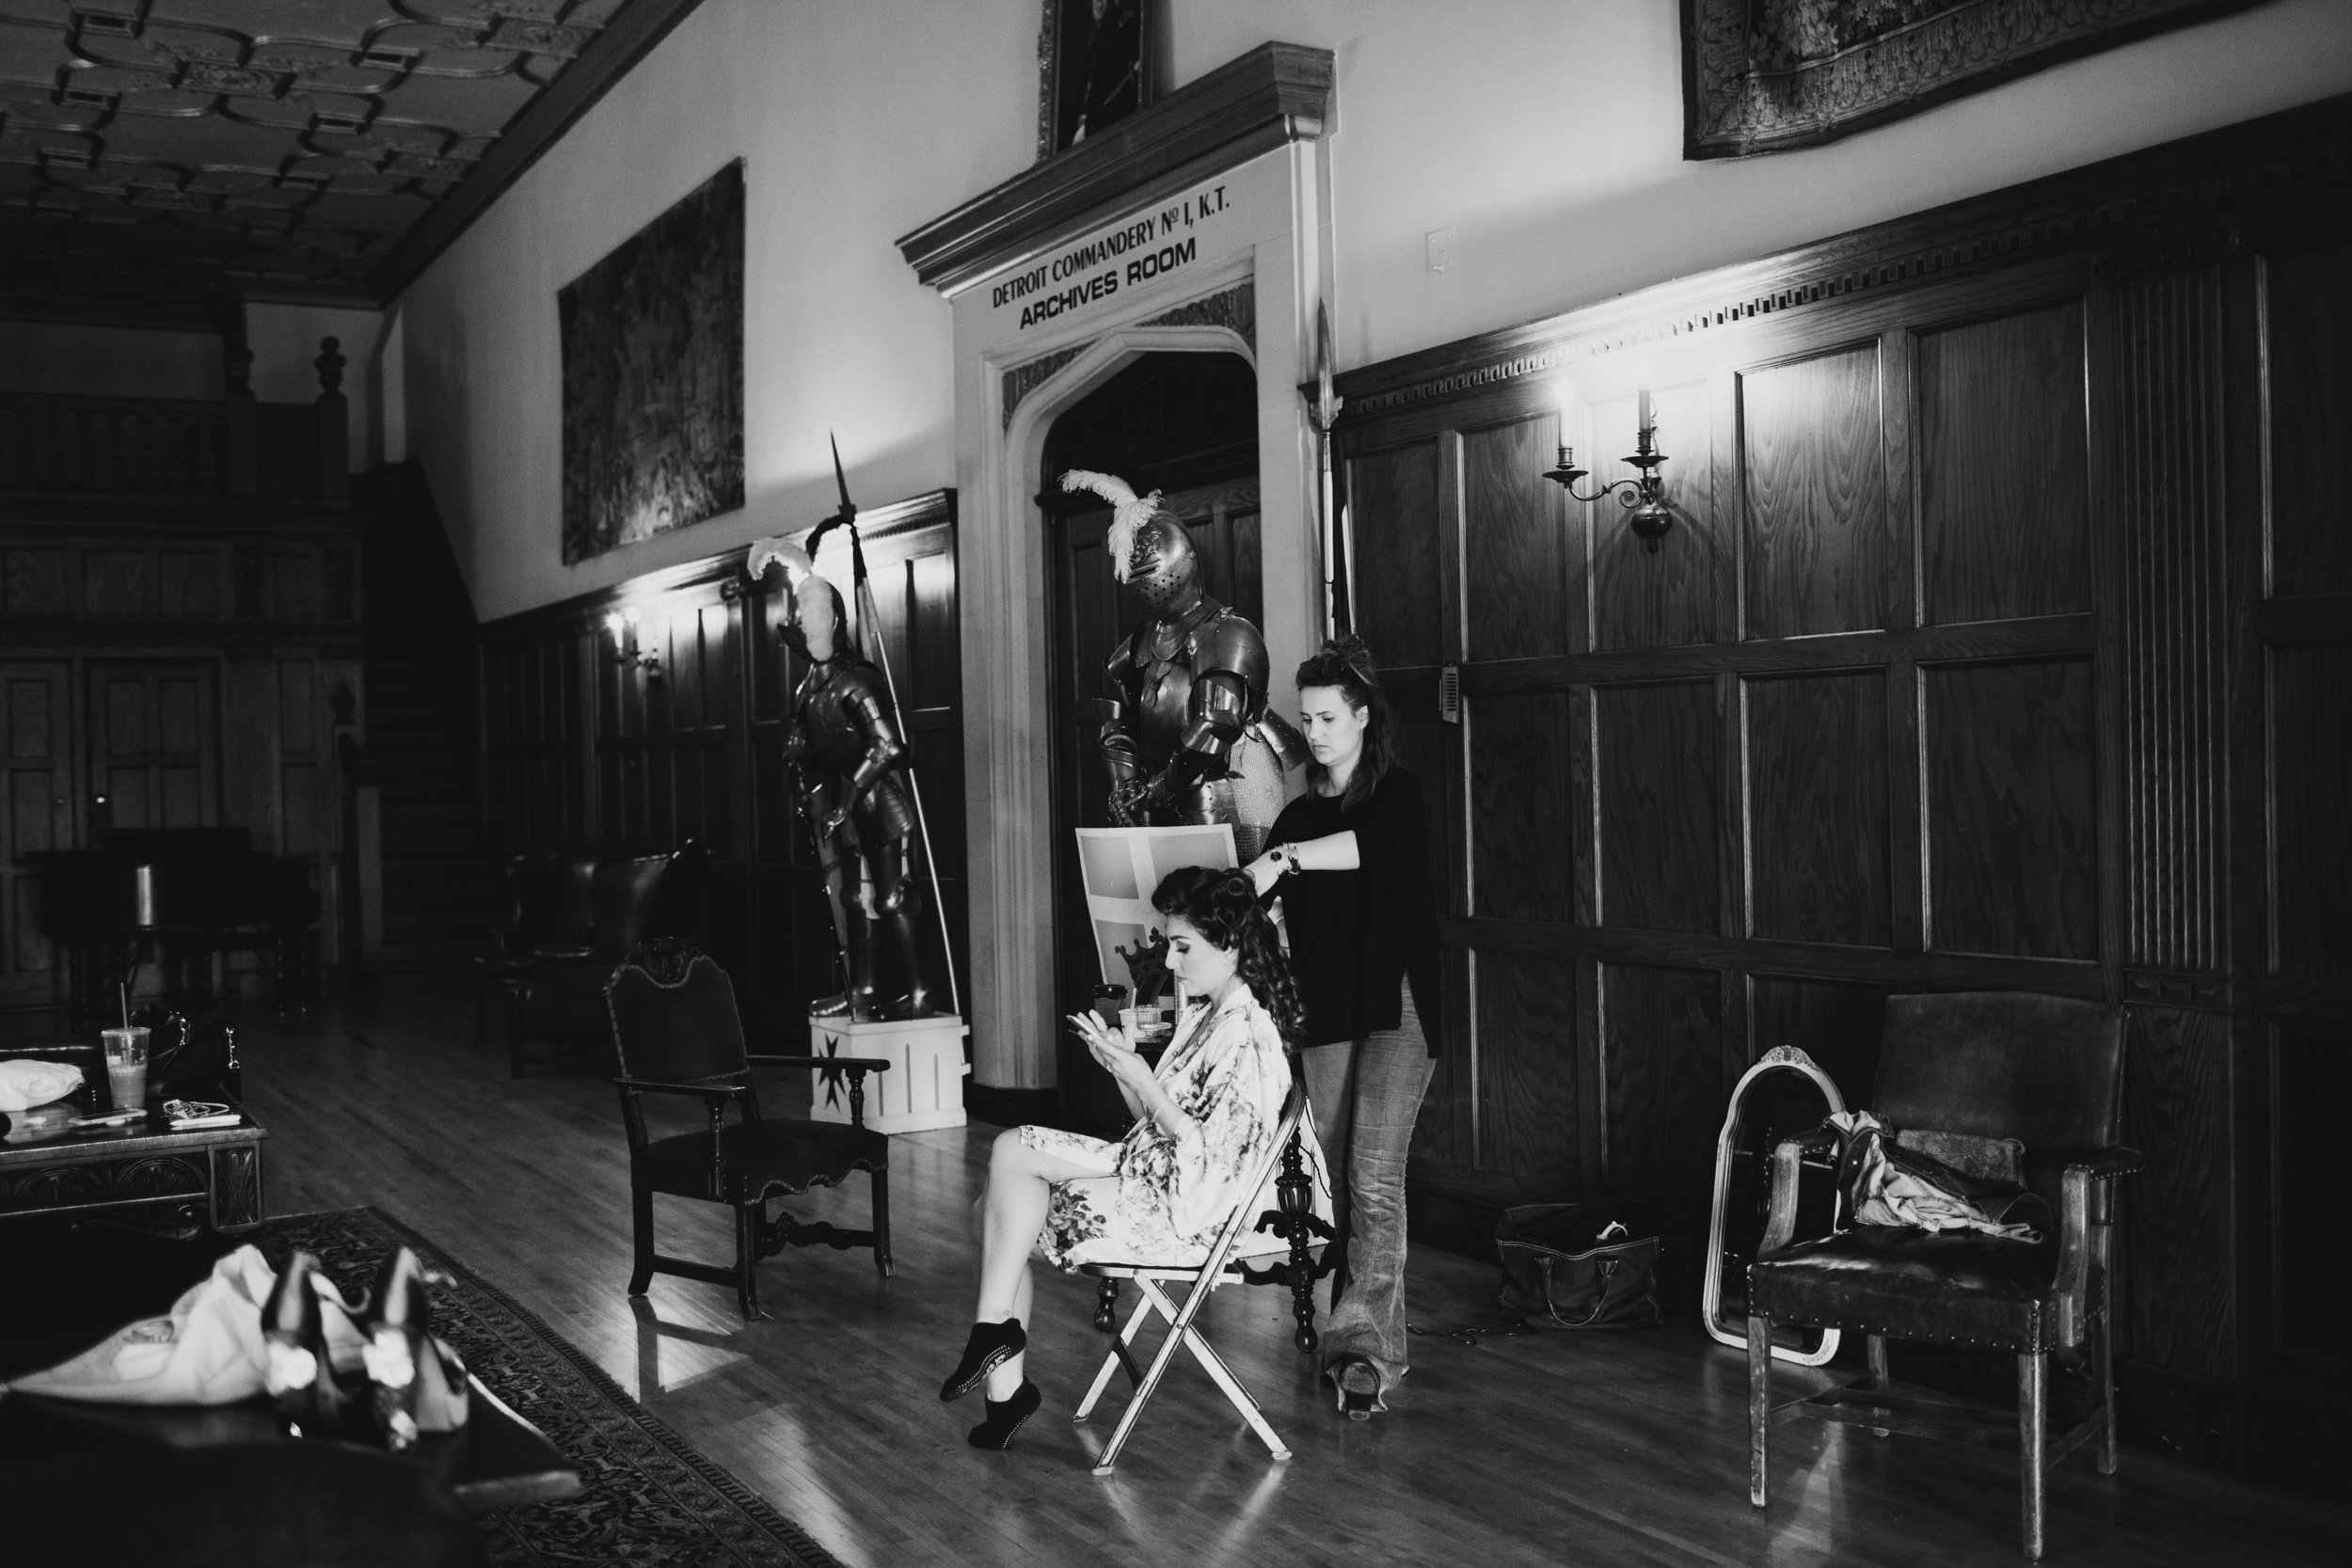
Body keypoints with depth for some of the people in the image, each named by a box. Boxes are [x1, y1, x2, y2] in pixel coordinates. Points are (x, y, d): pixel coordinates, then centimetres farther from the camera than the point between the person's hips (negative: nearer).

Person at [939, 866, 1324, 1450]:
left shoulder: (1245, 1033, -17)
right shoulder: (1206, 1016, 14)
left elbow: (1209, 1154, -21)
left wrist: (1142, 1079, -20)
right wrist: (1122, 1066, 0)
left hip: (1180, 1211, -10)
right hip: (1153, 1177, 10)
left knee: (1012, 1152, -15)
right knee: (996, 1209, 1)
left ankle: (995, 1330, -5)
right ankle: (1007, 1380, -1)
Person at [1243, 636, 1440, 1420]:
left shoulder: (1397, 794, 0)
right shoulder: (1299, 814, 15)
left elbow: (1370, 844, -24)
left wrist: (1285, 857, -33)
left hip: (1395, 1007, -5)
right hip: (1323, 1009, 5)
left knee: (1374, 1177, -13)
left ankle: (1367, 1346, -15)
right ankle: (1350, 1335, 10)